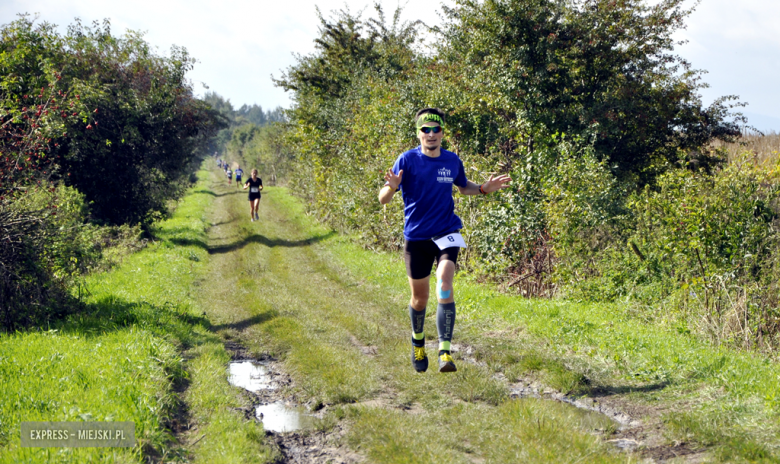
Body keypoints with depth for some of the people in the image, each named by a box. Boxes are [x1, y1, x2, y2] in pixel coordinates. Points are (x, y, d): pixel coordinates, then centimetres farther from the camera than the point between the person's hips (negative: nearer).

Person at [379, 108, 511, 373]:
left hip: (446, 234, 1)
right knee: (420, 298, 10)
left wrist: (483, 189, 2)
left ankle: (445, 351, -22)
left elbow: (463, 186, 22)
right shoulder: (408, 160, -9)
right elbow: (383, 199, -13)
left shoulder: (452, 161, 1)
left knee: (445, 286, -22)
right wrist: (391, 187, -36)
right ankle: (418, 341, 39)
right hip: (416, 237, -1)